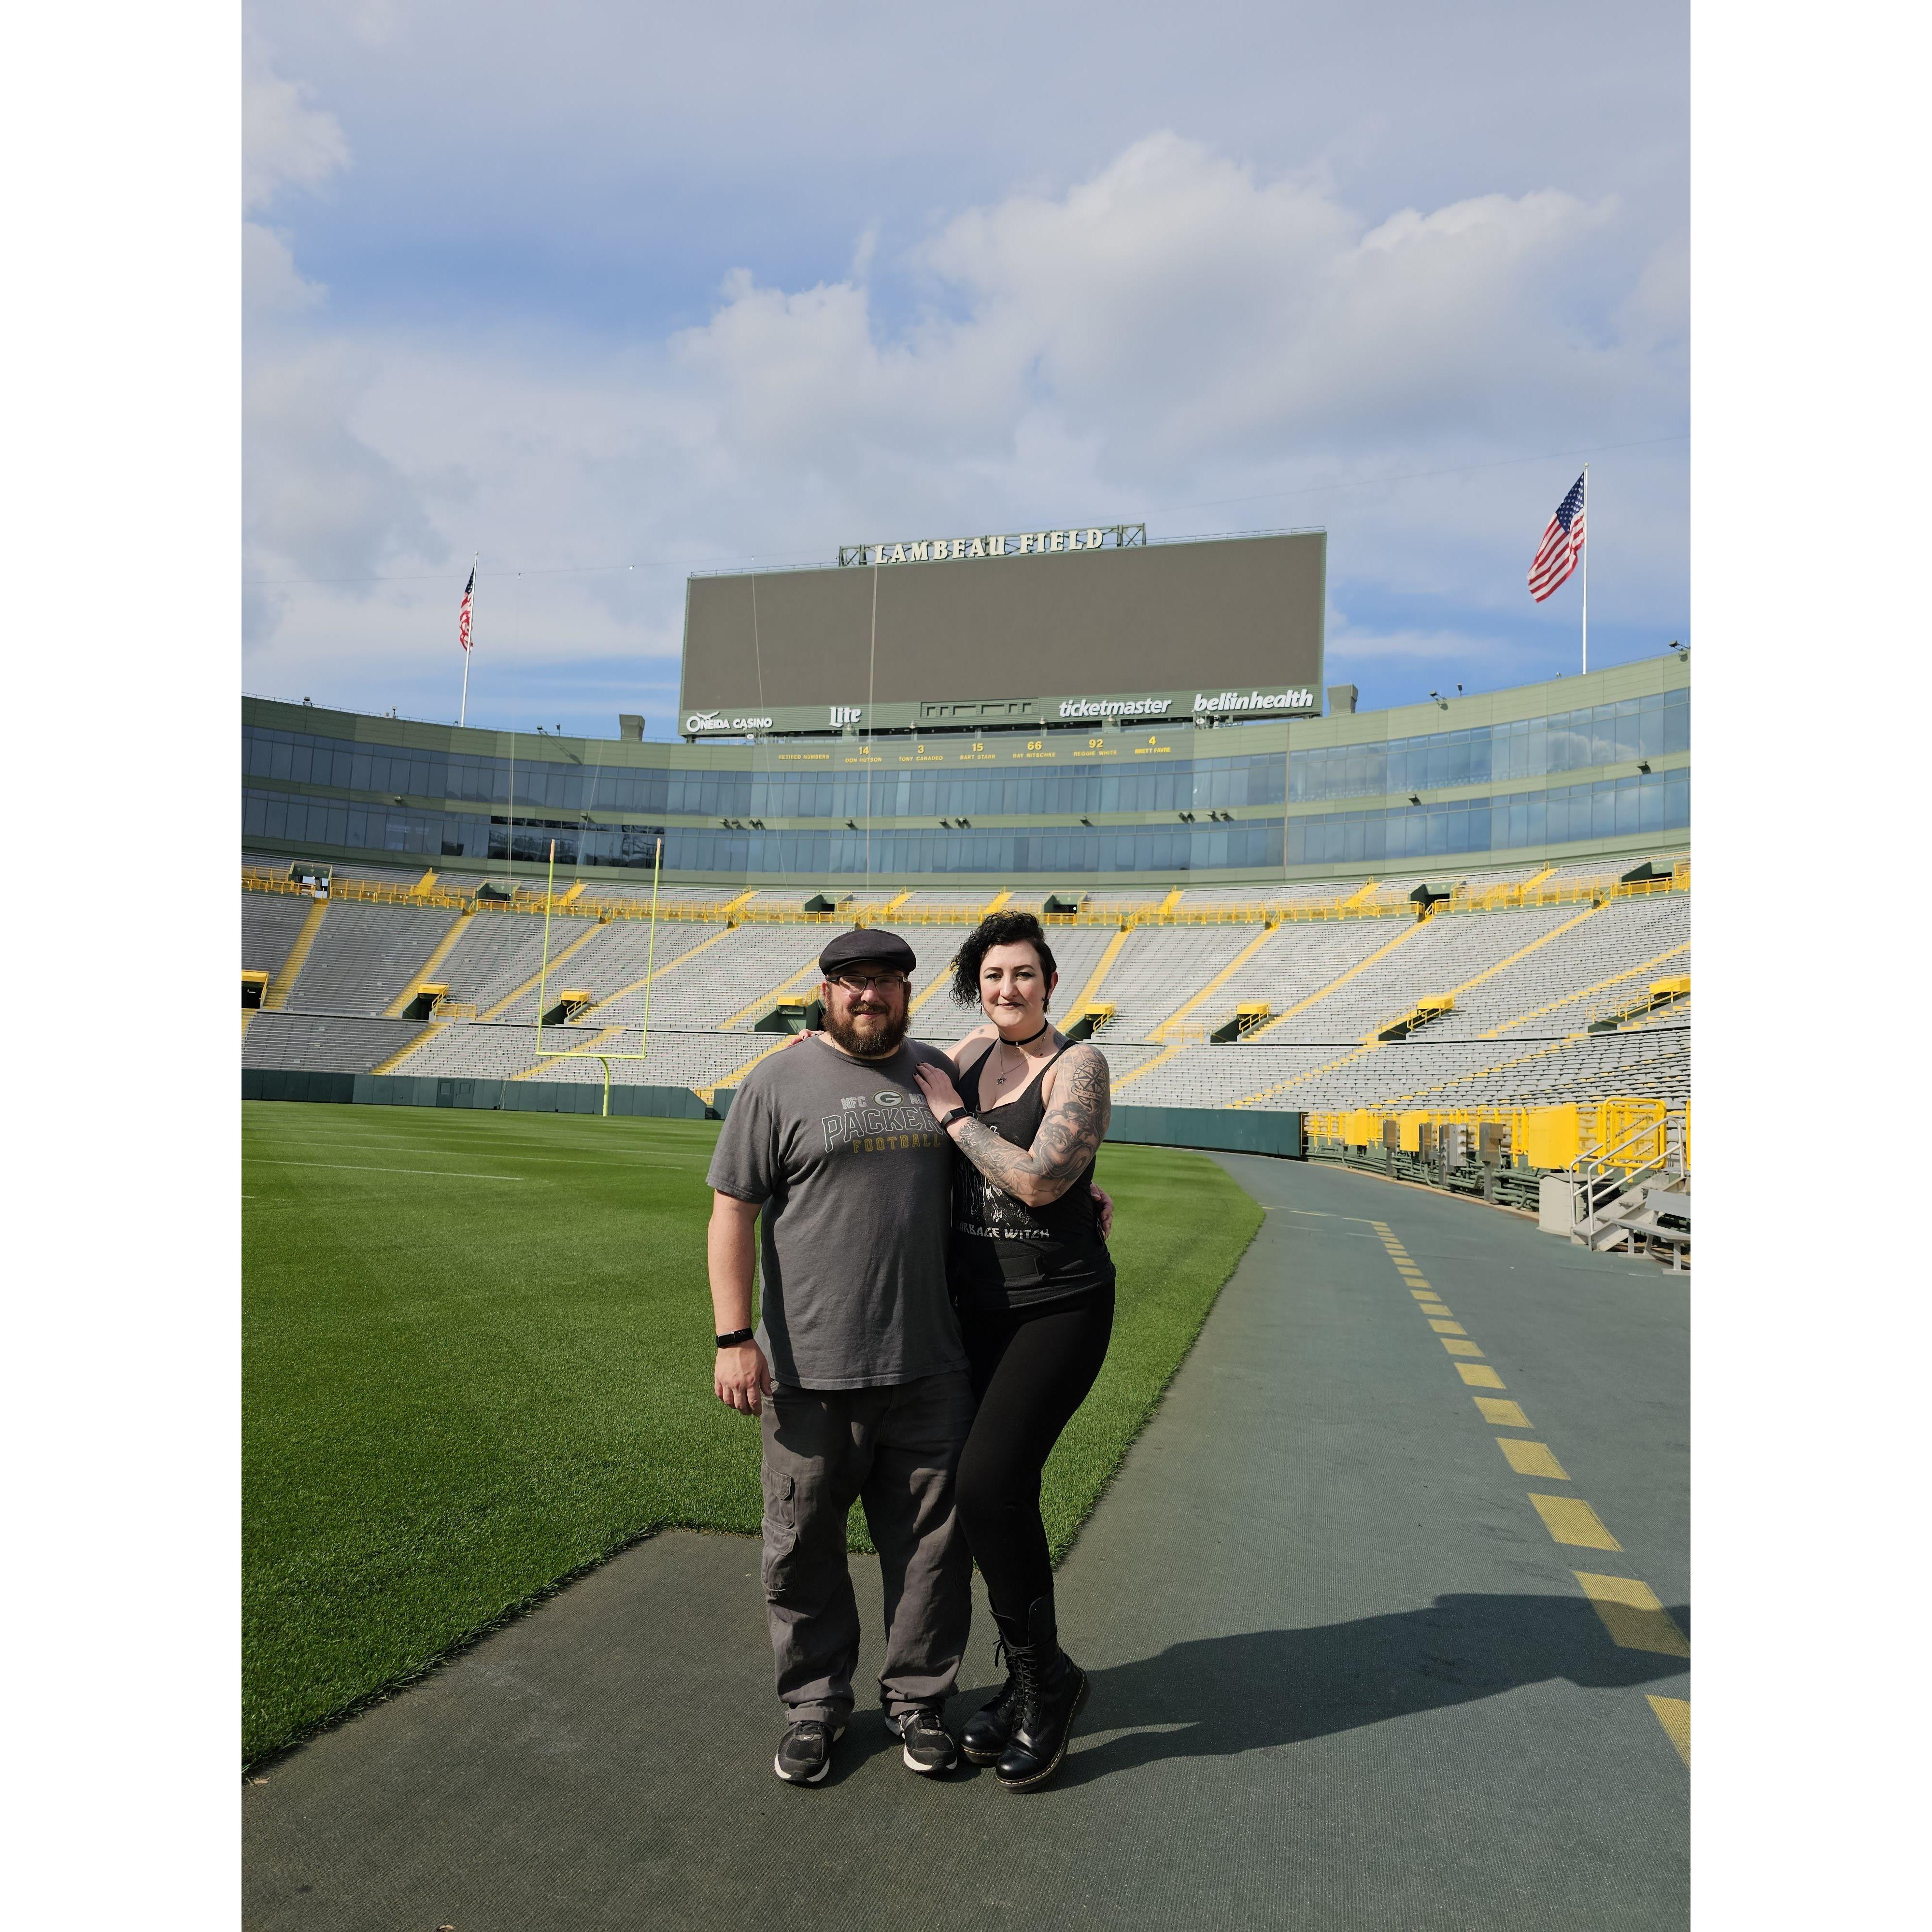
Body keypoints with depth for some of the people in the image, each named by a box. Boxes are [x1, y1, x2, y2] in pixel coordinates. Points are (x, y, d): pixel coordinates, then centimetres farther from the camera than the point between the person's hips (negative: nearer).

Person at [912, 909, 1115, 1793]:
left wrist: (951, 1114, -14)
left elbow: (1039, 1179, -22)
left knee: (987, 1484, -14)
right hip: (978, 1308, 6)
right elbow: (900, 1074, 27)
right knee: (999, 1493, 10)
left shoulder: (1078, 1064, -11)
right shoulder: (972, 1053, 6)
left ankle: (1044, 1675, 8)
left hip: (1060, 1306, -6)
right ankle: (1032, 1681, 29)